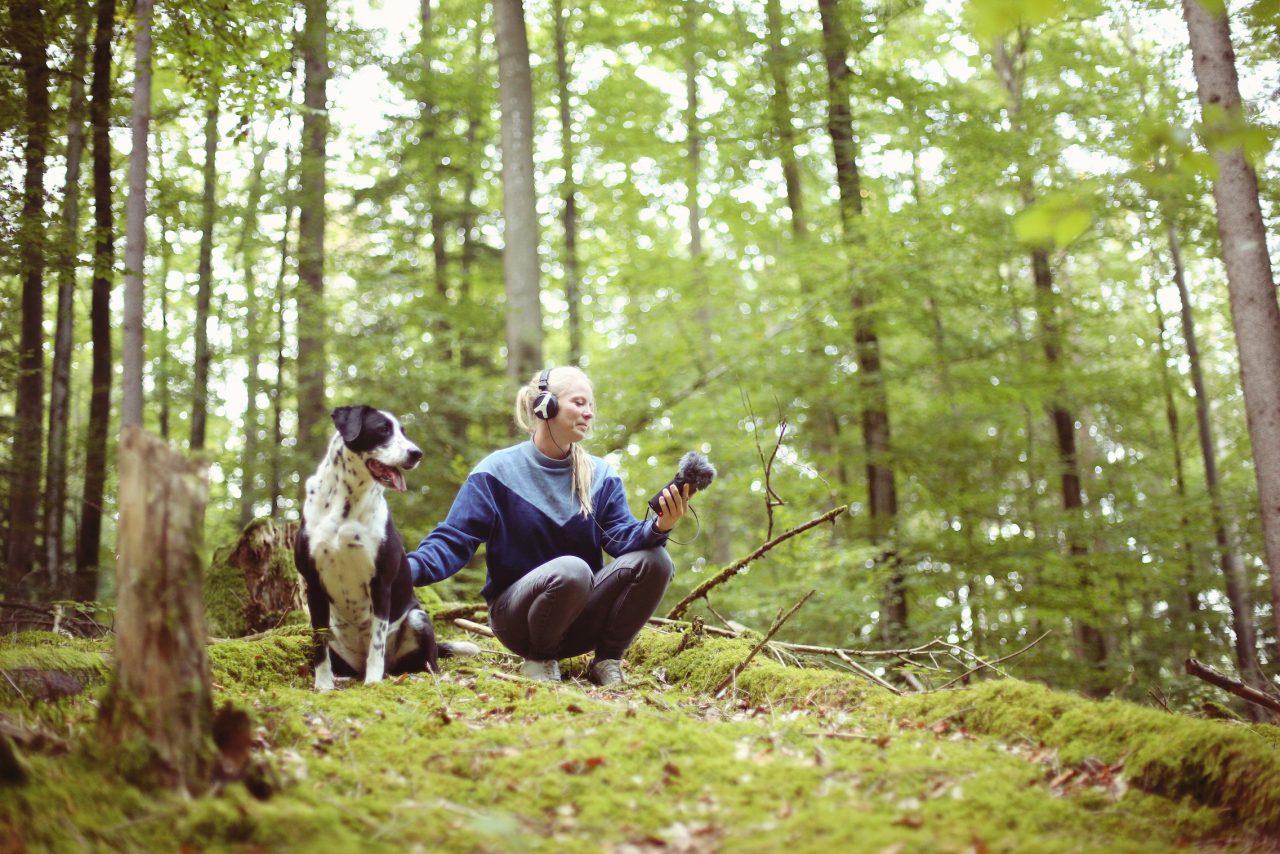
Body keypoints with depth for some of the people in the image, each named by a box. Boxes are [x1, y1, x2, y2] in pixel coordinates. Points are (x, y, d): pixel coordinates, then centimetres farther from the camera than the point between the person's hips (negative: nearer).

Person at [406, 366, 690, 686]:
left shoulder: (601, 475, 5)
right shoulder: (498, 471, -6)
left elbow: (622, 537, -7)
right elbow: (453, 540, -10)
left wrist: (658, 528, -30)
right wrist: (408, 569, -29)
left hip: (581, 618, 4)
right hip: (516, 616, -4)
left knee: (654, 559, -21)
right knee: (571, 569, -37)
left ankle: (607, 660, -2)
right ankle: (539, 660, -9)